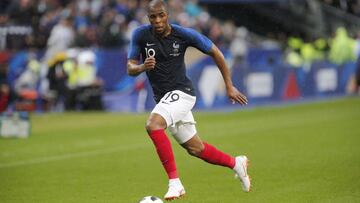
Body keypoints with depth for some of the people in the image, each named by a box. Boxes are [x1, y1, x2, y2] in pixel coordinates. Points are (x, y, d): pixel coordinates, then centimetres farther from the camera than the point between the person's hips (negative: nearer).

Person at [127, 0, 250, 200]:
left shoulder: (184, 34, -13)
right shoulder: (141, 35, -6)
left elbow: (215, 52, -1)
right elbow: (130, 69, -3)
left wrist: (230, 86, 0)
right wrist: (142, 67, -28)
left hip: (181, 92, -5)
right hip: (163, 98, 5)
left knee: (153, 125, -31)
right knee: (195, 148, 15)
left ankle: (175, 182, -28)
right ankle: (236, 163, 40)